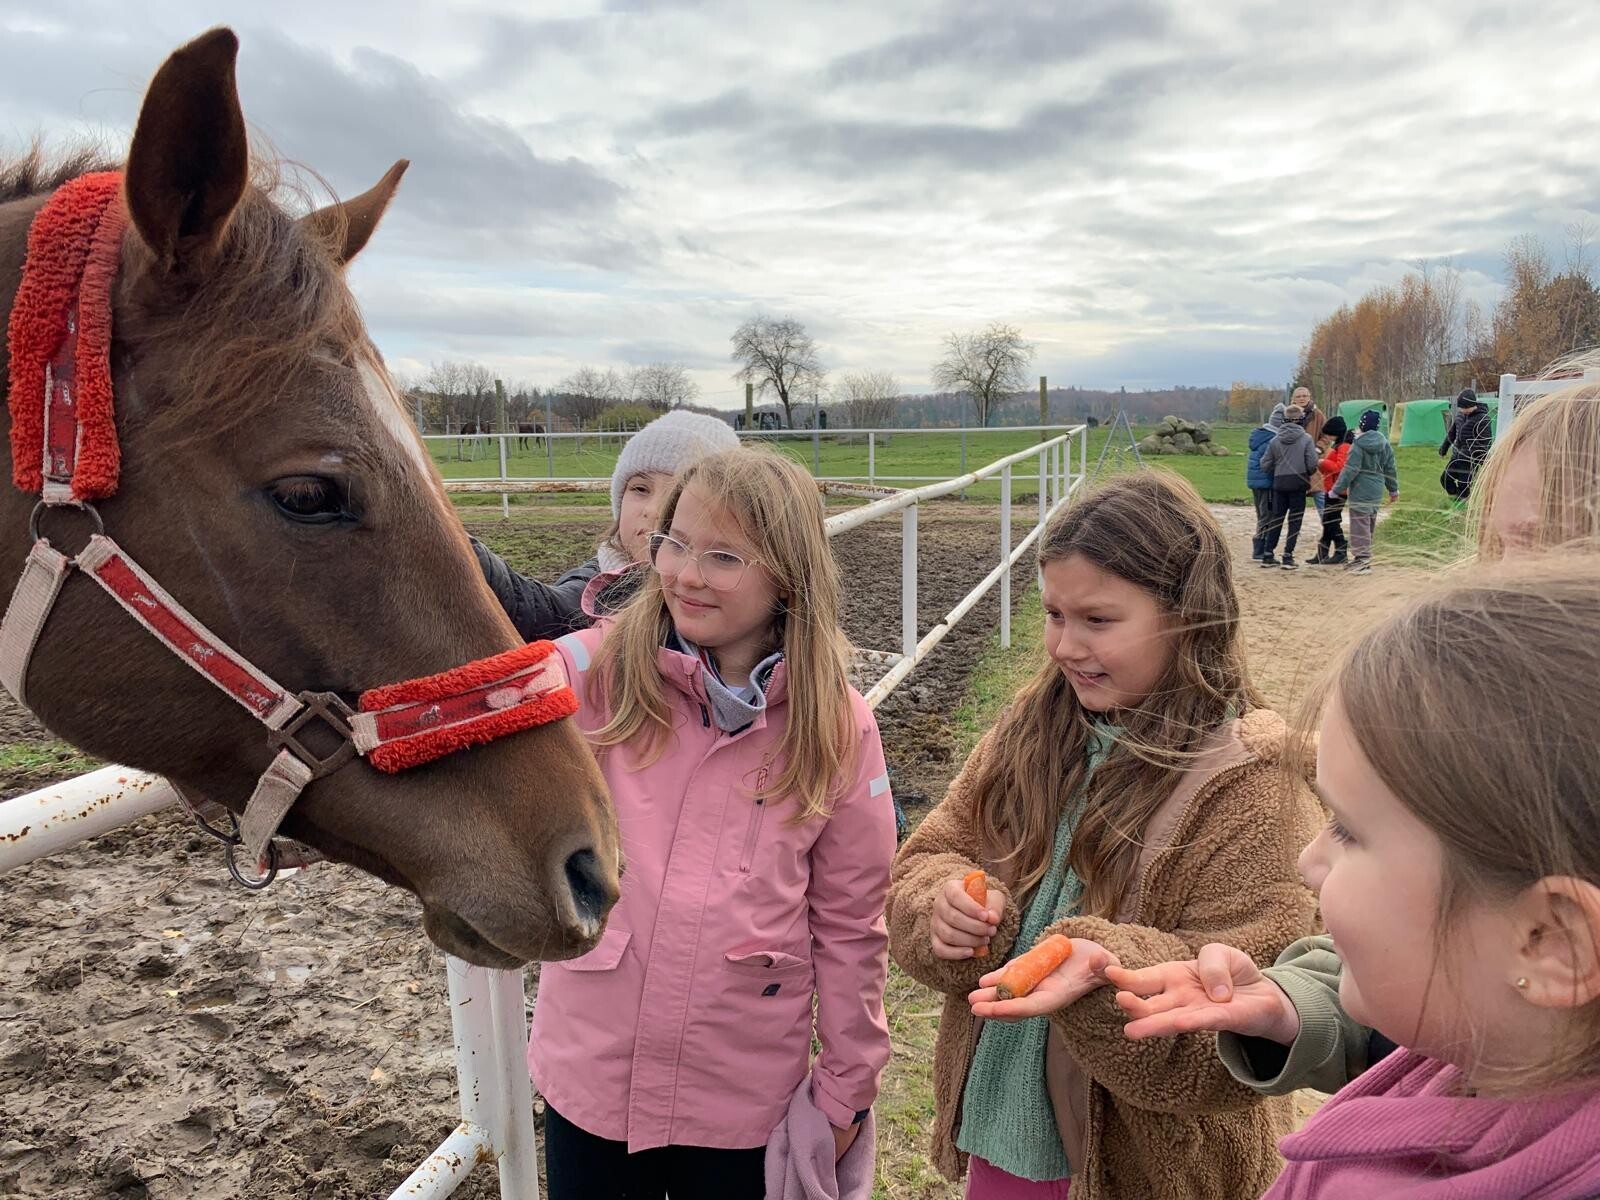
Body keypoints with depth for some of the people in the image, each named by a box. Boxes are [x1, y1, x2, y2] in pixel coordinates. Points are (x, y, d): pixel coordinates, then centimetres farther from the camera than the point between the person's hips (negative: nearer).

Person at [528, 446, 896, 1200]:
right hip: (591, 1076, 0)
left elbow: (850, 924, -3)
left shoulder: (837, 728, -9)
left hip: (747, 1097, 0)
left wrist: (847, 1087, 4)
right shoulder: (595, 672, -10)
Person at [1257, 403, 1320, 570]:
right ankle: (1288, 557, 0)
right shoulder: (1306, 439, -6)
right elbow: (1312, 464, -10)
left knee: (1276, 519, 12)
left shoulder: (1275, 440, 2)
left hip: (1279, 483, 3)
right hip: (1298, 483, -3)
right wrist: (1308, 474, 11)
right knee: (1295, 520, 3)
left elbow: (1265, 465, 3)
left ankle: (1268, 555, 13)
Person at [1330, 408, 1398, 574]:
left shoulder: (1358, 445, -13)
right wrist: (1394, 490, 27)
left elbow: (1350, 470, -17)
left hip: (1360, 492, -7)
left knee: (1360, 525, -4)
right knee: (1369, 526, 15)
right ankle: (1361, 558, 23)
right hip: (1377, 492, 8)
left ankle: (1363, 558, -7)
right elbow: (1390, 469, 15)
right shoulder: (1385, 444, 8)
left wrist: (1336, 490, -12)